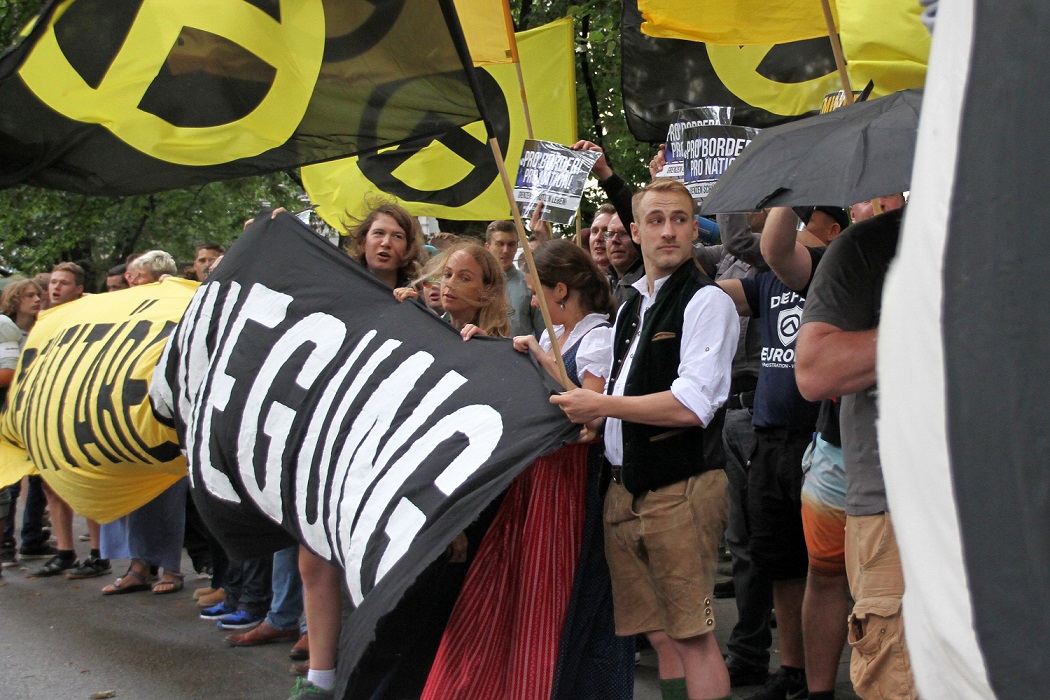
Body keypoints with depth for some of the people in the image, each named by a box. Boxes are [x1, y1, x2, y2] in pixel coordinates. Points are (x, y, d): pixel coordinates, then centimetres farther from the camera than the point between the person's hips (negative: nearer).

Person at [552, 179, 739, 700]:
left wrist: (602, 405, -13)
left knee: (691, 635, -6)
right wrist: (591, 417, 11)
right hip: (627, 488, 8)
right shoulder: (632, 306, 18)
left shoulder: (706, 301, -8)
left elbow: (693, 405, -19)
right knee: (660, 635, 10)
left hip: (680, 489, -8)